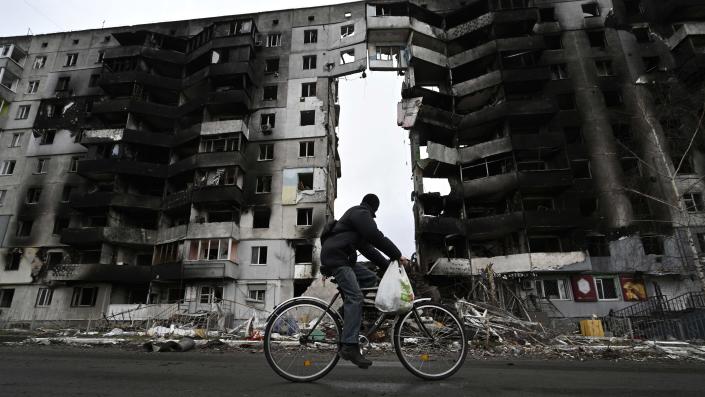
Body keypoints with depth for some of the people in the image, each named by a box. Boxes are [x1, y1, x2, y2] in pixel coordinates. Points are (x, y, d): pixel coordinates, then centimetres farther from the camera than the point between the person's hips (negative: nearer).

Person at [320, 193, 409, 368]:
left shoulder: (355, 214, 28)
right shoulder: (361, 213, -2)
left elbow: (367, 248, 23)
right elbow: (377, 237, -16)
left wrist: (387, 264, 17)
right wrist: (398, 255, -11)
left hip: (341, 258, 10)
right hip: (335, 257, -10)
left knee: (371, 278, 9)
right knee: (355, 297, -19)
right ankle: (349, 347, -23)